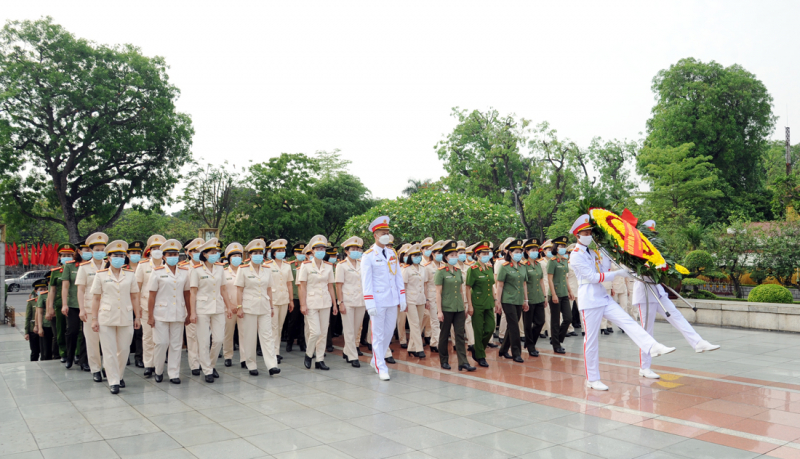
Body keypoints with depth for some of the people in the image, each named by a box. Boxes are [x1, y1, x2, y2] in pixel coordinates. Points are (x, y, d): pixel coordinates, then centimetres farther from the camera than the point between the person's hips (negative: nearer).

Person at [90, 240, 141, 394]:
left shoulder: (130, 275, 6)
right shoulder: (101, 275, 2)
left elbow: (134, 297, 9)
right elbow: (96, 299, 3)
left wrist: (137, 317, 6)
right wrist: (94, 319, 0)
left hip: (126, 318, 2)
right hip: (106, 318, -1)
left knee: (124, 350, 8)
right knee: (109, 351, 0)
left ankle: (119, 375, 28)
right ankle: (113, 381, 7)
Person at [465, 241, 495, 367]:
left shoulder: (490, 268, 9)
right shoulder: (473, 269, -10)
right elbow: (468, 288, -11)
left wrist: (494, 301, 13)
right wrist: (470, 306, -13)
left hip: (489, 304, 6)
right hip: (477, 304, -6)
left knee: (490, 328, 4)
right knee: (479, 331, 1)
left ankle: (477, 349, 25)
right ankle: (480, 357, 15)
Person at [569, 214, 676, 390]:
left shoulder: (592, 251, 15)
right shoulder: (576, 255, -11)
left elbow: (604, 269, 11)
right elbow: (592, 277, -16)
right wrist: (617, 273, -13)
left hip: (603, 298, 8)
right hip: (589, 301, -8)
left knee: (628, 322, -9)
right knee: (591, 340, -2)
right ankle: (592, 379, 7)